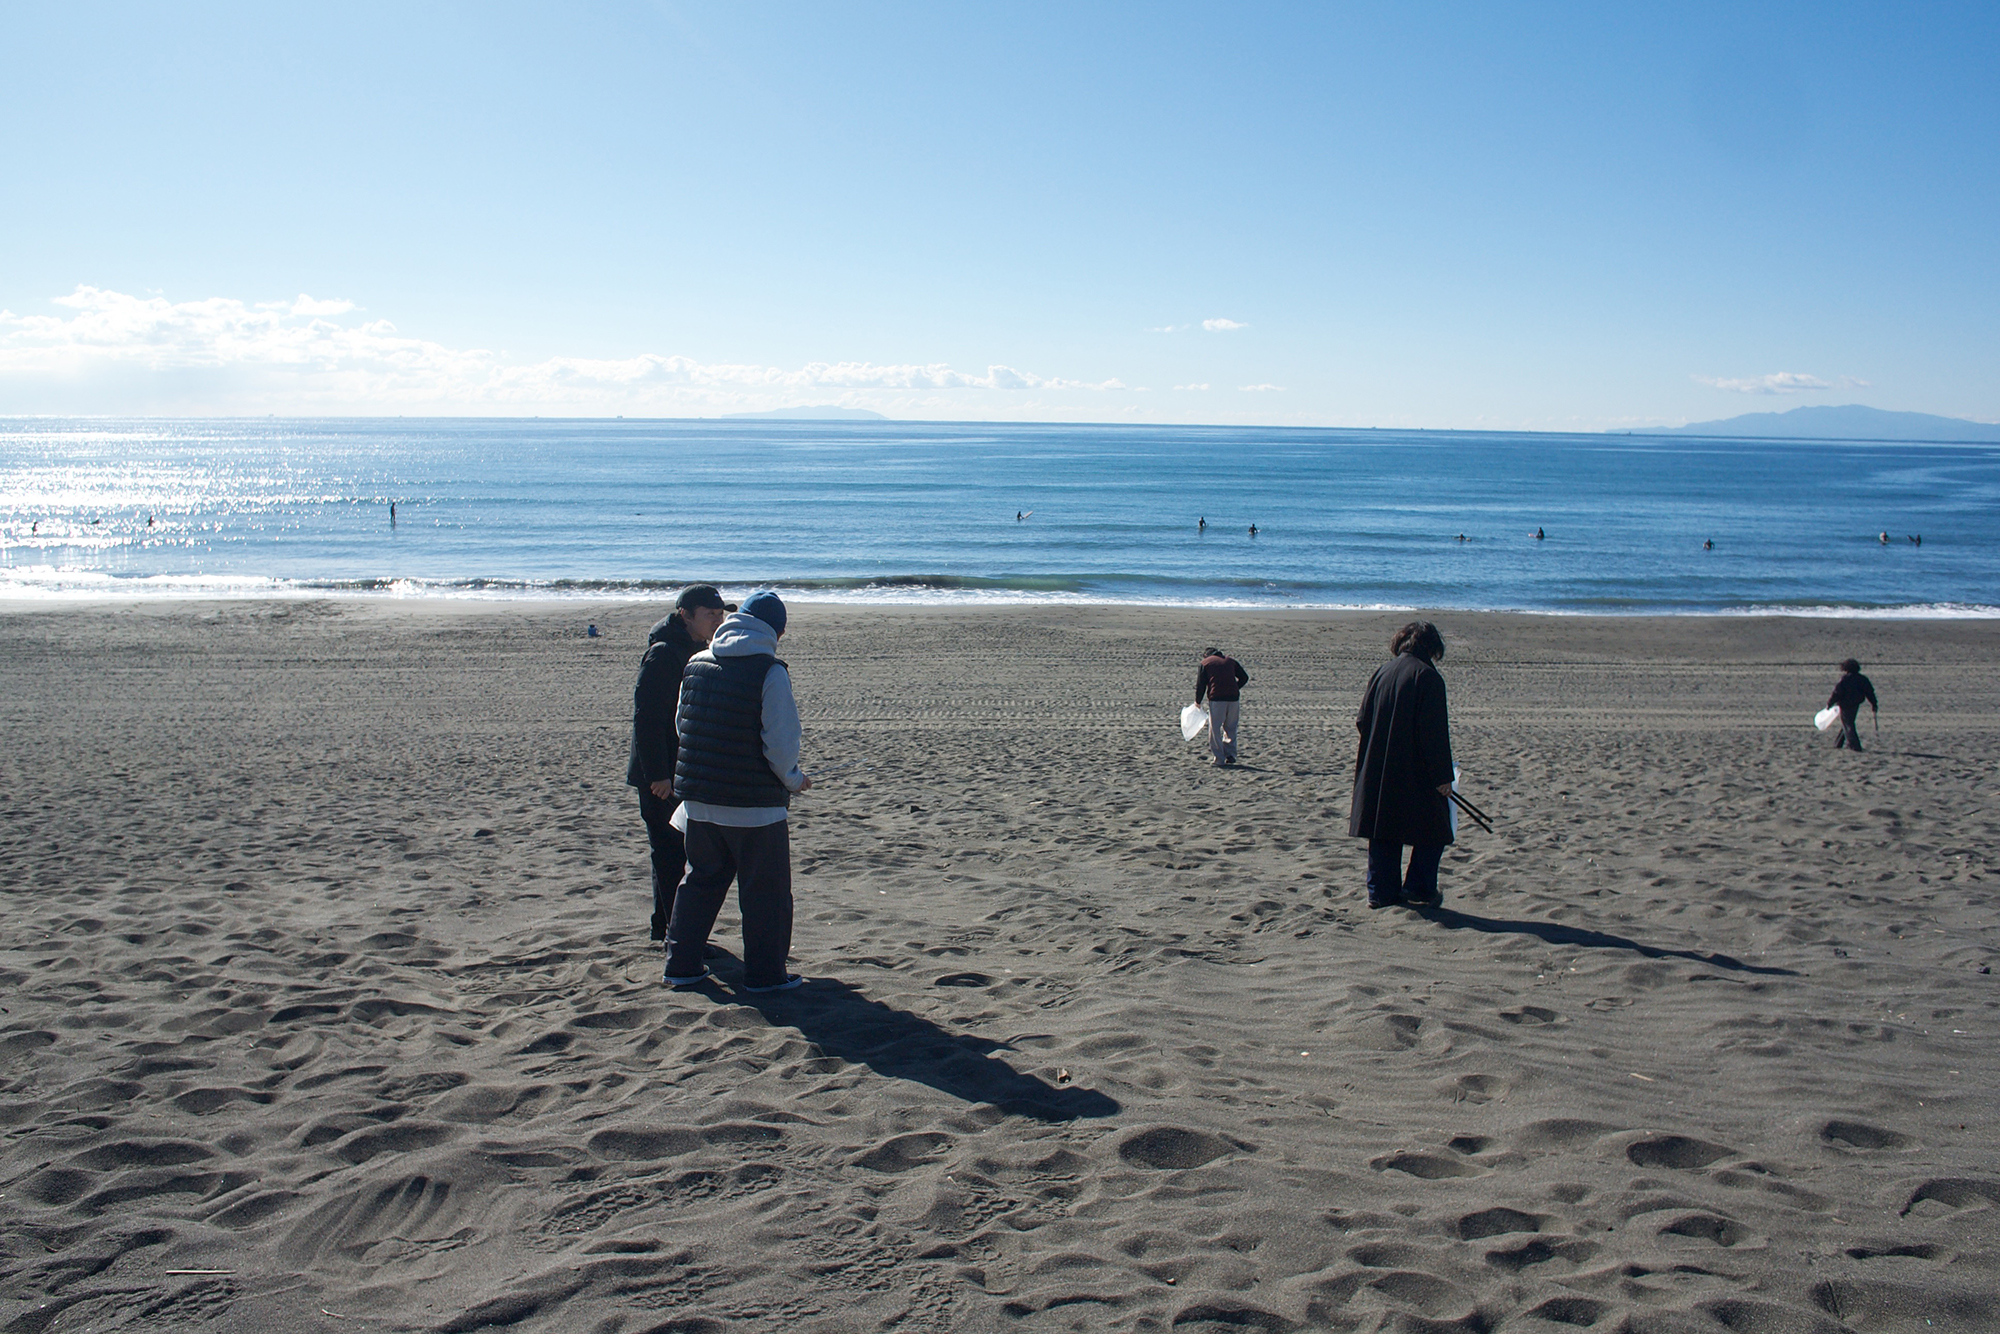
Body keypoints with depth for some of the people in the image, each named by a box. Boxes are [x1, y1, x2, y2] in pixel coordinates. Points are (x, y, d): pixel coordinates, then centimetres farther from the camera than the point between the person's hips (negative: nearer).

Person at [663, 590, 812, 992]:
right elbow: (781, 742, -16)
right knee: (765, 890, 7)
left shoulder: (696, 663, 5)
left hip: (698, 800, 6)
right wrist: (793, 779, 3)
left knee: (702, 880, 19)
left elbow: (681, 725, 14)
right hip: (755, 804, -6)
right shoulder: (770, 671, -15)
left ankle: (681, 964, 23)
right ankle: (765, 972, 12)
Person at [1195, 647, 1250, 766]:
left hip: (1216, 699, -4)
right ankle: (1230, 755, 10)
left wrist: (1198, 701, 17)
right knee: (1230, 727, 16)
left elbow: (1200, 685, 6)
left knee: (1215, 729, 2)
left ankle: (1219, 759, -2)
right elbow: (1244, 677, 18)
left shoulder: (1204, 663, 10)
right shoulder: (1230, 660, 19)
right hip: (1233, 698, 4)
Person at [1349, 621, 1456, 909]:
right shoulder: (1427, 675, -12)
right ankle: (1419, 889, 8)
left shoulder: (1381, 672, 6)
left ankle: (1382, 891, 13)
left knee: (1384, 834, 12)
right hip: (1416, 774, -6)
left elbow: (1362, 721, 10)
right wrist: (1442, 775, -12)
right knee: (1432, 831, 9)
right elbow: (1434, 732, -16)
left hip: (1377, 773, 6)